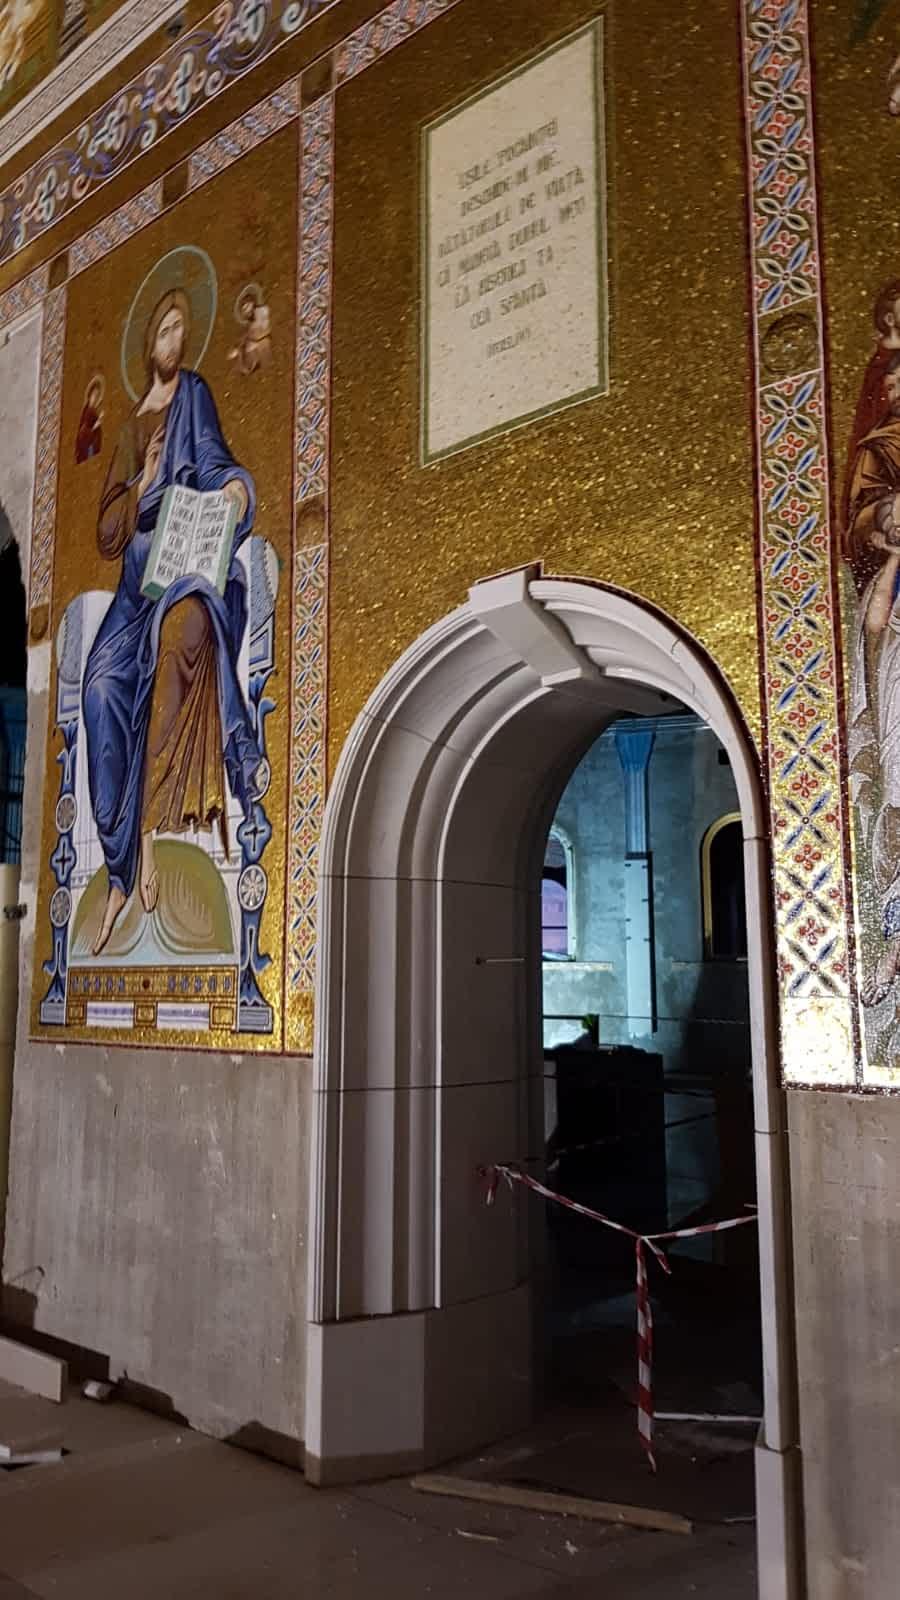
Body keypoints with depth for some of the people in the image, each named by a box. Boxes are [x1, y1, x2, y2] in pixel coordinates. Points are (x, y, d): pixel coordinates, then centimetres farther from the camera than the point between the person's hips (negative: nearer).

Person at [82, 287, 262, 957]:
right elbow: (107, 531, 17)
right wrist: (142, 486, -2)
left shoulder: (195, 397, 12)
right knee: (102, 684, -21)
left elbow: (213, 463, -3)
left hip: (187, 562, -4)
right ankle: (123, 864, -20)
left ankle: (157, 826, -39)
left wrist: (237, 486, -26)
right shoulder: (132, 424, 23)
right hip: (140, 574, 4)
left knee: (183, 627, -39)